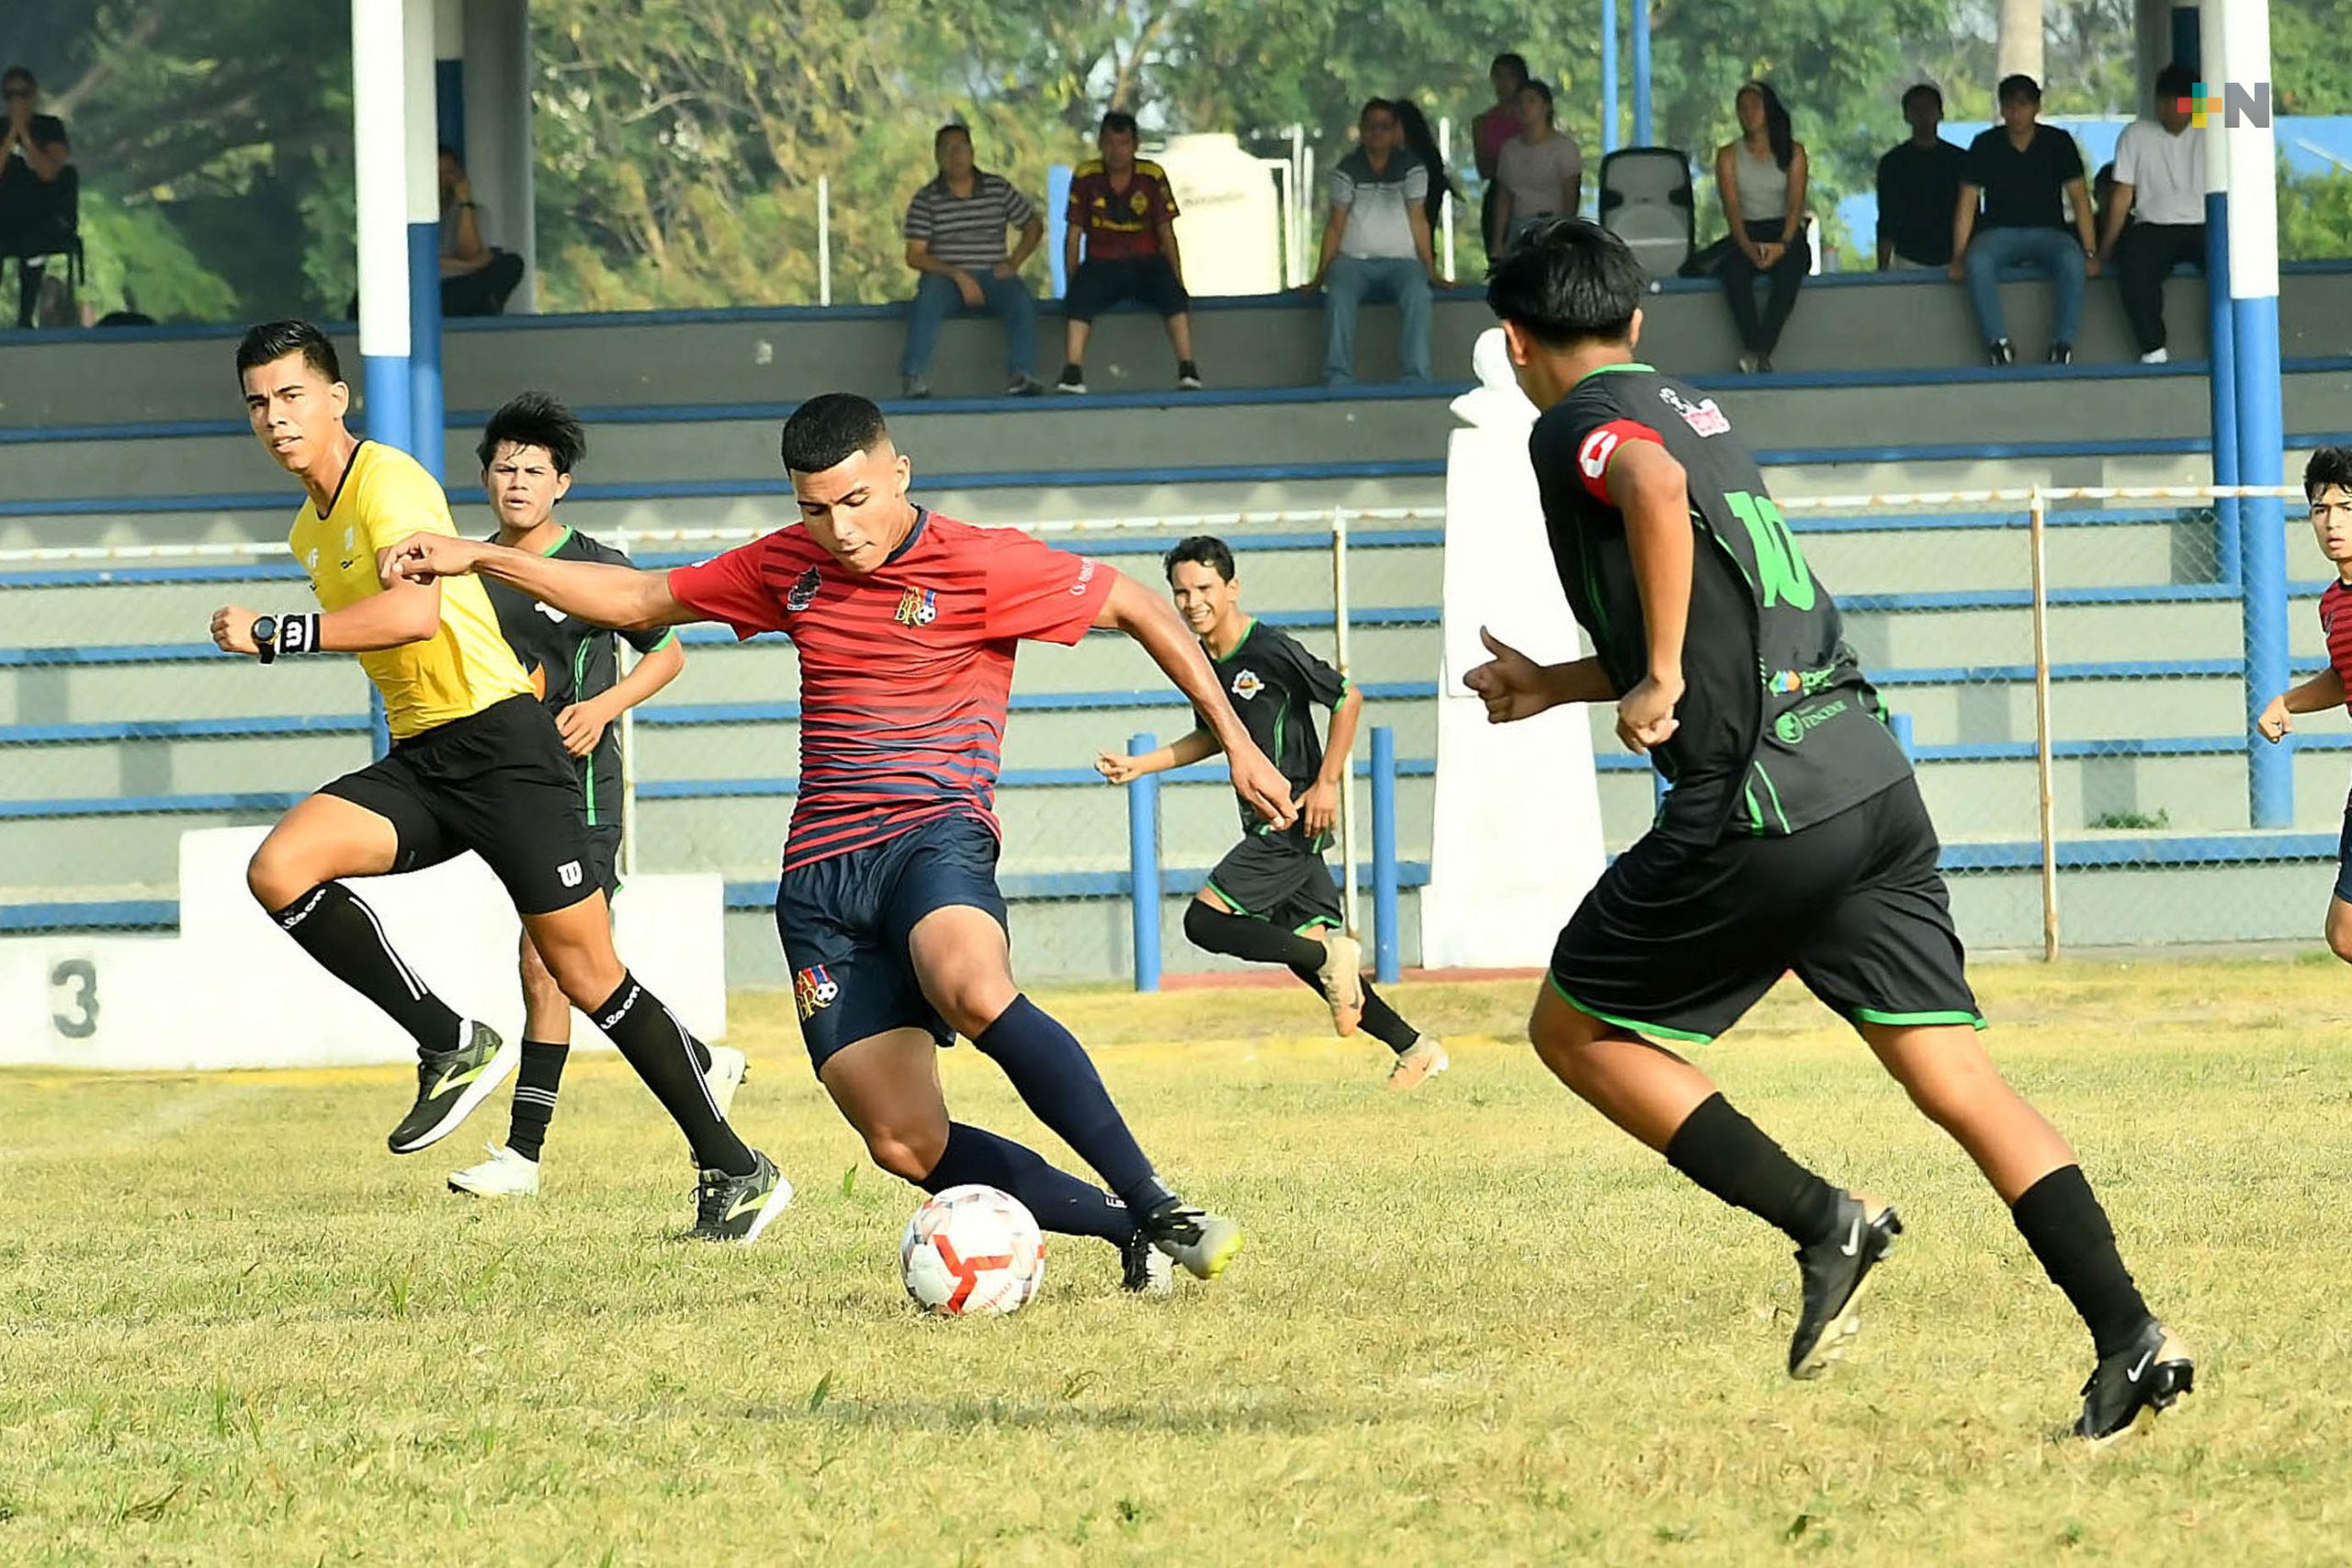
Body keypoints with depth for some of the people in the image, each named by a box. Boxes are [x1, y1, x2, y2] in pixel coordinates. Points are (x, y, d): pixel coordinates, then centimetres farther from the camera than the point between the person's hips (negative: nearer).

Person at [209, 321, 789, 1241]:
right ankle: (452, 1046, -7)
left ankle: (736, 1172, 3)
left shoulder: (389, 482, -12)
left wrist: (275, 636, -26)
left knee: (587, 974, -7)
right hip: (417, 761, 8)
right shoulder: (309, 529, 17)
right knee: (279, 870, -17)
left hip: (497, 741, -8)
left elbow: (415, 612, -28)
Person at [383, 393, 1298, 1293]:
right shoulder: (788, 566, 13)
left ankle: (1158, 1206, -34)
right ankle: (1128, 1230, 1)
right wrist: (479, 559, 19)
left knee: (974, 991, -40)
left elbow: (1137, 607, 6)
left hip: (934, 836, -5)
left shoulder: (982, 566, -3)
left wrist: (1234, 739, 4)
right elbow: (639, 600, 24)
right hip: (820, 876, 5)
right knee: (907, 1147, -11)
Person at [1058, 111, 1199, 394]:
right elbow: (1074, 235, 3)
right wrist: (1071, 283, -6)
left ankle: (1187, 370, -37)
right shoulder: (1086, 177, 1)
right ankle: (1072, 373, -42)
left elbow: (1166, 233, 1)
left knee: (1173, 295, -31)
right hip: (1102, 264, 0)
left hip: (1146, 263, 0)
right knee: (1081, 295, -32)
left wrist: (1178, 282, -6)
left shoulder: (1153, 177, 0)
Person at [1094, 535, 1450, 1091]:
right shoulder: (1199, 660, 8)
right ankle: (1415, 1048, 17)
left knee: (1205, 920, -16)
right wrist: (1138, 766, 15)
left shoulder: (1271, 652, -17)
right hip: (1268, 826, 9)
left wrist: (1327, 783, -12)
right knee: (1305, 946, 10)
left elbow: (1348, 700, -10)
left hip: (1295, 821, -9)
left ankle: (1330, 956, -5)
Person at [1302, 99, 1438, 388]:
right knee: (1339, 296, -33)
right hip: (1353, 260, 0)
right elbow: (1336, 225, 5)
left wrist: (1431, 272, -4)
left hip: (1401, 260, 0)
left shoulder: (1412, 168, 6)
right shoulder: (1347, 170, 6)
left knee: (1417, 293, -34)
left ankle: (1416, 380, -36)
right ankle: (1337, 380, -36)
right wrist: (1319, 276, -3)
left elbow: (1418, 220, 3)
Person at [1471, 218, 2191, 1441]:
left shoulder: (1579, 424, -1)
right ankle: (2128, 1333, -10)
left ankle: (1822, 1222, -2)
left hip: (1758, 808, -8)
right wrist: (1554, 687, 45)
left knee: (1574, 1030, 9)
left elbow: (1655, 488, -27)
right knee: (1953, 1070, 2)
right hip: (1872, 779, 8)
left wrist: (1659, 680, -21)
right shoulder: (1692, 412, 24)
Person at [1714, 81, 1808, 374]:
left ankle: (1758, 353, -40)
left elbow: (1796, 203, -3)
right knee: (1734, 268, -35)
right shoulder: (1729, 156, 9)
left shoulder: (1793, 152, 8)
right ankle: (1757, 354, -39)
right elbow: (1731, 207, -2)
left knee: (1790, 267, -36)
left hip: (1785, 233, -1)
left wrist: (1784, 244, -21)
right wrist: (1747, 247, -20)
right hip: (1747, 235, 1)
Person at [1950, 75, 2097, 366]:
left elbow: (2079, 197, 1)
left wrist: (2090, 252, -10)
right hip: (2000, 232, 0)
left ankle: (2063, 343, -32)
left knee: (2072, 261, -36)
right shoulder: (1985, 145, 2)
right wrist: (1958, 257, -9)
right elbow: (1967, 203, 1)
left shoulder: (2058, 143, 2)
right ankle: (1998, 342, -32)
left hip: (2048, 231, 0)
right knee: (1978, 261, -36)